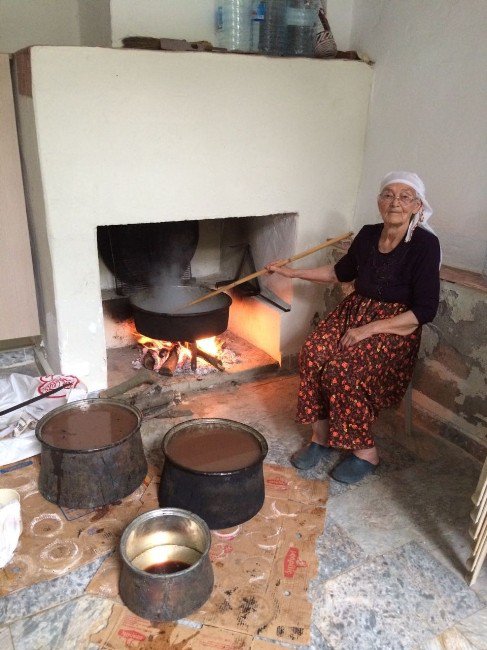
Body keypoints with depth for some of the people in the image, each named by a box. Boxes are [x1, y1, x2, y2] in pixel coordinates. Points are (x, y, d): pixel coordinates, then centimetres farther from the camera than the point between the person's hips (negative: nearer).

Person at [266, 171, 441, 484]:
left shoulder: (425, 244, -14)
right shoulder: (368, 235, 3)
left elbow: (425, 310, -15)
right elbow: (342, 271, 20)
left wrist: (370, 329, -20)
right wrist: (292, 272, 19)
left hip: (397, 326, -5)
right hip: (355, 311, 6)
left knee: (343, 368, -29)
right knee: (313, 352, -22)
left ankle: (365, 453, -9)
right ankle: (320, 438, -7)